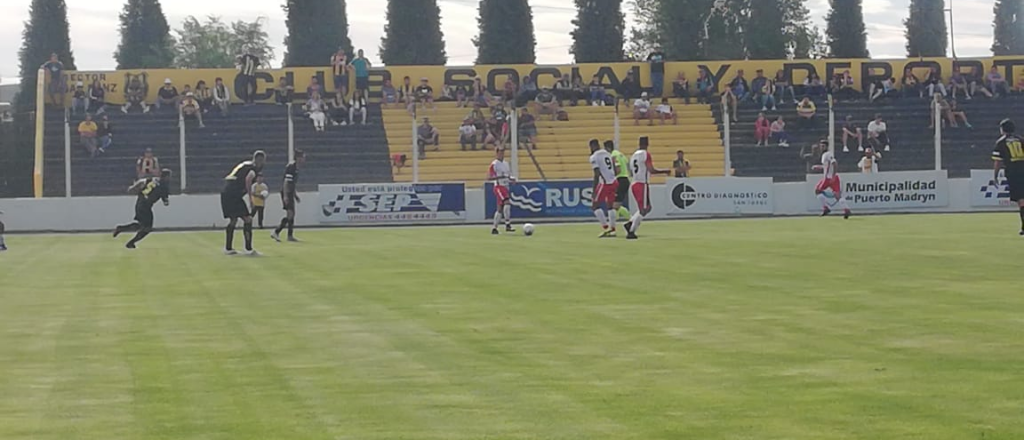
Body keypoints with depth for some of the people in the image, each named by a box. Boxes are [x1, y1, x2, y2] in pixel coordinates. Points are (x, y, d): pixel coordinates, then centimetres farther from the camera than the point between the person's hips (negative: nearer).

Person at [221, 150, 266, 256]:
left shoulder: (245, 164, 23)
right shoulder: (254, 167, -4)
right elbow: (248, 179, -23)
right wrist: (250, 197, -18)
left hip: (226, 193, 9)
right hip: (234, 195, -9)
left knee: (233, 220, 20)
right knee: (247, 219, -8)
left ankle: (228, 248, 26)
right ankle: (248, 249, -11)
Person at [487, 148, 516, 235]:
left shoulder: (506, 164, 17)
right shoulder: (494, 164, -7)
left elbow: (509, 176, 26)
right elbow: (489, 178, -14)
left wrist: (512, 180, 2)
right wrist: (501, 176, -25)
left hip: (506, 187, 8)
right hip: (499, 187, -8)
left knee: (500, 208, 9)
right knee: (507, 202, -25)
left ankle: (494, 228, 15)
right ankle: (507, 225, -27)